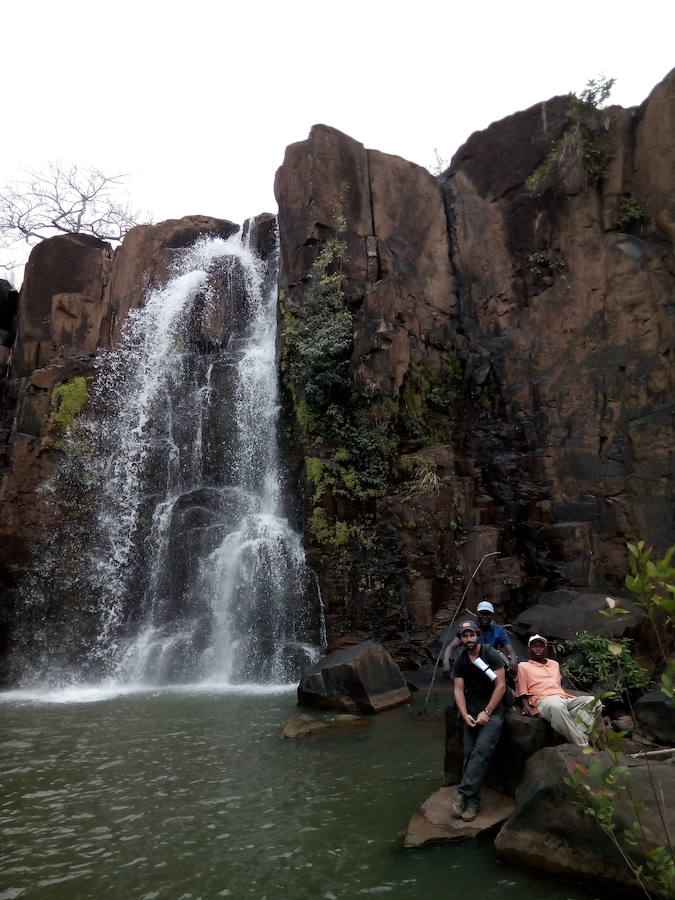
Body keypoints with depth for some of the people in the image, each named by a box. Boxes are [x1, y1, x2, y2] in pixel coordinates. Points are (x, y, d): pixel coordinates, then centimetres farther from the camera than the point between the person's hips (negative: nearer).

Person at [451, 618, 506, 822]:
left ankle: (464, 795, -18)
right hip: (471, 711, 4)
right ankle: (473, 800, 1)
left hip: (493, 710, -4)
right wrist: (465, 714, -12)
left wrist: (486, 712, -14)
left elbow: (501, 685, -9)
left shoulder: (491, 655, -6)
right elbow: (459, 690, 4)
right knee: (469, 754, -7)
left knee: (481, 751, -20)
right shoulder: (460, 661, 7)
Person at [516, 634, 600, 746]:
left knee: (594, 702, -19)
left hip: (564, 698, 6)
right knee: (557, 707, -41)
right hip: (543, 700, -6)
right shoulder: (523, 666, 14)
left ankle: (578, 735, -34)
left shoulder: (554, 664, 30)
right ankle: (581, 746, -36)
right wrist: (526, 707, -11)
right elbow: (522, 694, 7)